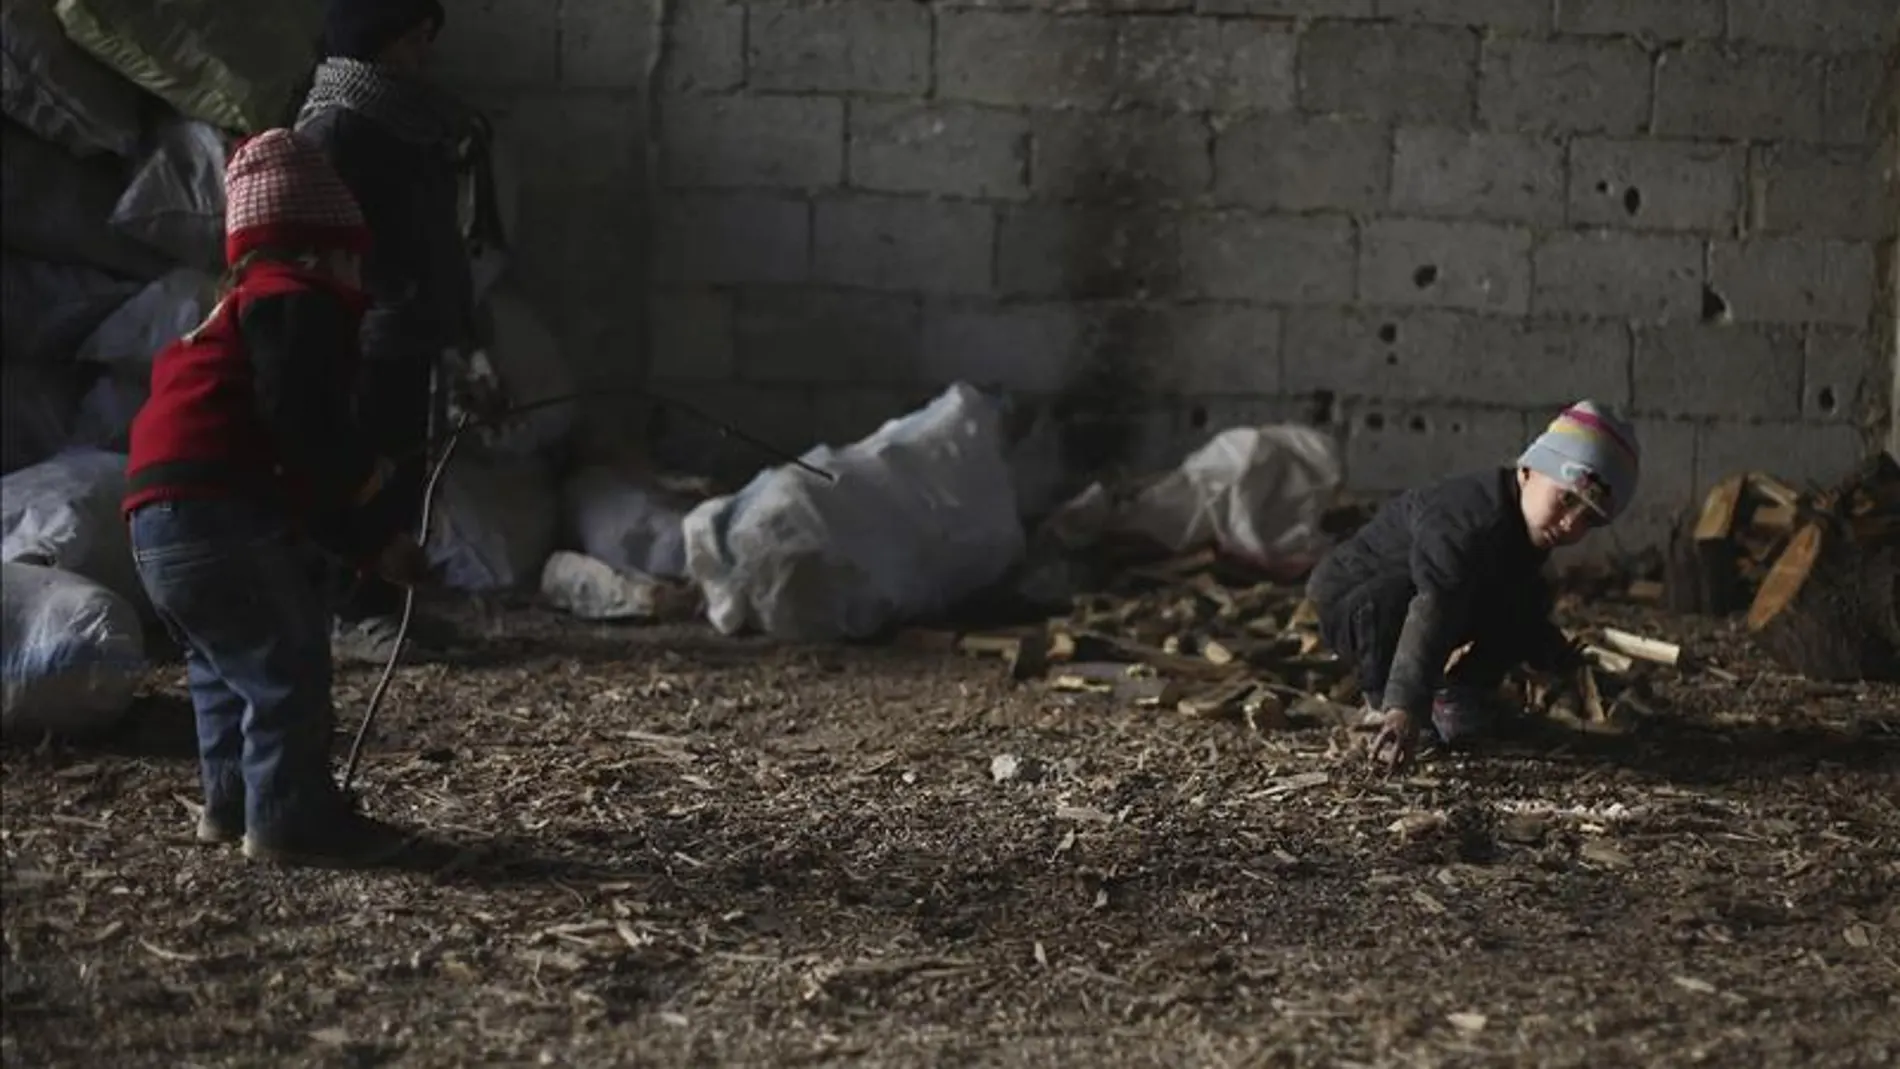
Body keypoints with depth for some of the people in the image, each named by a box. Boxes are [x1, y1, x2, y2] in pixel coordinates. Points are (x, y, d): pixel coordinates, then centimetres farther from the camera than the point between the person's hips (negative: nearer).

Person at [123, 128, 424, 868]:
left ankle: (234, 802, 27)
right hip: (218, 514, -10)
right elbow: (297, 413, -20)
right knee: (290, 664, -6)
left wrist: (375, 543, 29)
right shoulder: (297, 301, -1)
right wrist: (363, 474, -3)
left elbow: (295, 473, 31)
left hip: (162, 525, 11)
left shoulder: (242, 311, 32)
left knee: (228, 665, 22)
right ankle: (290, 820, -3)